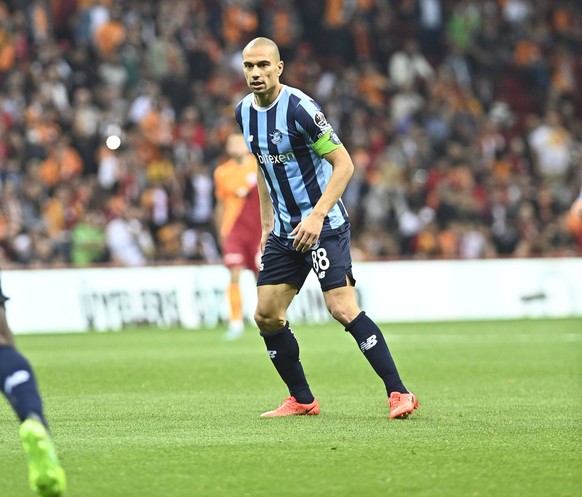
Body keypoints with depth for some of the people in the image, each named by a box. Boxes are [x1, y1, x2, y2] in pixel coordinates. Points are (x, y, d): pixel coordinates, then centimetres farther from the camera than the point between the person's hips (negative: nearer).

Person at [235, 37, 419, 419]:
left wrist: (316, 217, -24)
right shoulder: (244, 112, 5)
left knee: (342, 308, -19)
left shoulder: (299, 108, -18)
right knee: (267, 316, 4)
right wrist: (267, 224, 17)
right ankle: (302, 400, 18)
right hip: (285, 228, 8)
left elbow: (344, 164, -17)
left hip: (324, 224, -8)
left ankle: (399, 393, -15)